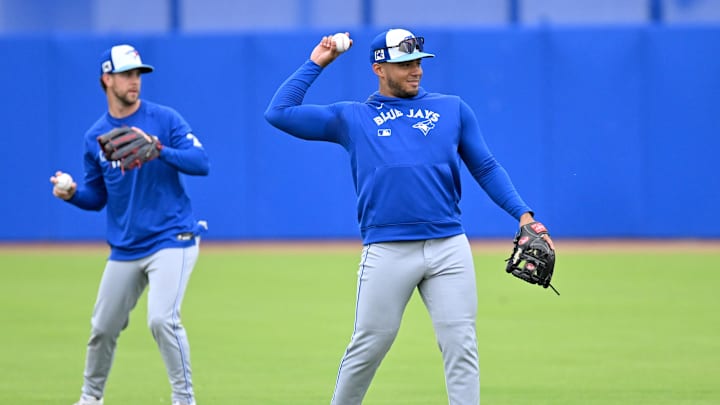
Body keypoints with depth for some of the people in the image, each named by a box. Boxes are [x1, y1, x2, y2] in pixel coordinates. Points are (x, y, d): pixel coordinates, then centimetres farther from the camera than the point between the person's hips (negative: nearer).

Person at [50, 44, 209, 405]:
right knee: (103, 327, 10)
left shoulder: (164, 118, -4)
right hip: (125, 248, 4)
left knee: (162, 319, -22)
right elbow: (97, 197, 13)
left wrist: (159, 149, -26)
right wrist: (72, 194, -8)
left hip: (171, 239, -4)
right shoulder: (95, 136, 7)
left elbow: (201, 162, -13)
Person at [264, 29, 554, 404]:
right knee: (369, 345, 2)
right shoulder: (351, 118, 13)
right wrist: (316, 63, 14)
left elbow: (486, 168, 16)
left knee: (461, 345, -2)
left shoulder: (452, 109, 16)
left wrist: (523, 214, 4)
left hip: (449, 247, 1)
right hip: (386, 252, -1)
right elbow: (278, 112, 11)